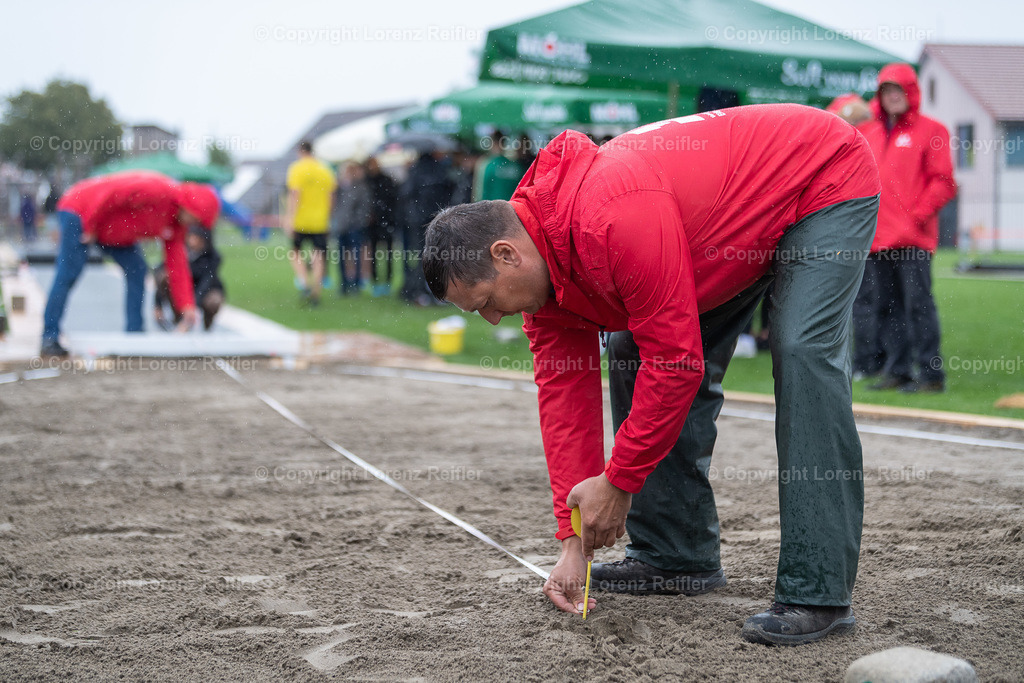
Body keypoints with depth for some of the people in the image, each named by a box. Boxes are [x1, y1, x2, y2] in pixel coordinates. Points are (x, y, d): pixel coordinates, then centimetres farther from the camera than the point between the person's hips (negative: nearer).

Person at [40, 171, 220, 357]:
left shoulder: (176, 223, -1)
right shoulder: (156, 190, -30)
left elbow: (177, 264, 1)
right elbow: (109, 194, -31)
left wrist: (187, 307, -3)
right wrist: (90, 228, -20)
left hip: (109, 230, 9)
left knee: (136, 271, -2)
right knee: (67, 275, -14)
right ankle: (50, 340, -12)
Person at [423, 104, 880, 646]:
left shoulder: (615, 219, -39)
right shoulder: (538, 266, -9)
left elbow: (676, 360, -33)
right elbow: (563, 389, -5)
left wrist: (619, 481, -22)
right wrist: (575, 541, -7)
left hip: (826, 179, -9)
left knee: (803, 356, -26)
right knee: (631, 354, 4)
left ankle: (818, 594, -24)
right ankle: (677, 555, 11)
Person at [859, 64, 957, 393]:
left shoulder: (929, 131, 2)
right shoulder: (868, 133, 17)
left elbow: (943, 182, -3)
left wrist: (919, 215, -12)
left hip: (912, 238, -6)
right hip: (876, 238, 6)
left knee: (918, 304, -8)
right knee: (883, 307, 7)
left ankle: (931, 374, -5)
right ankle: (898, 371, 15)